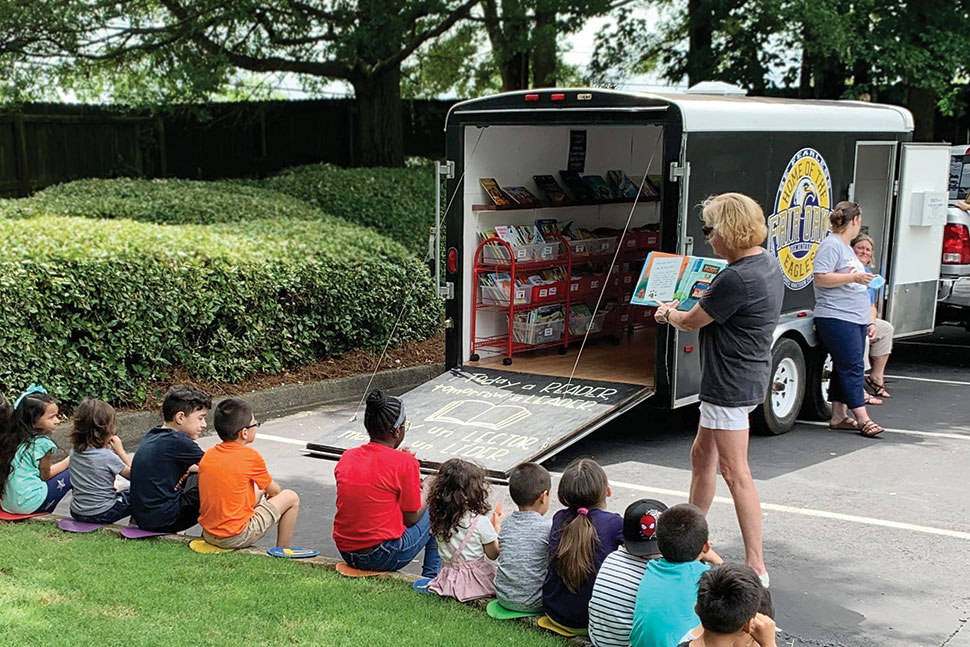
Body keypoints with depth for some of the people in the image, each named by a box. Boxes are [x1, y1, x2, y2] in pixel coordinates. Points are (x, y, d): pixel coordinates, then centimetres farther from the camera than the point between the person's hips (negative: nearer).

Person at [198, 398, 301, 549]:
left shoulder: (207, 455, 3)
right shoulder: (250, 456, -13)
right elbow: (274, 491, 2)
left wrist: (261, 492, 24)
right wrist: (268, 492, 26)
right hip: (237, 538, -7)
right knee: (291, 498, 8)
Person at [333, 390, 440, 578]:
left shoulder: (347, 457, 3)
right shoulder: (405, 462, -14)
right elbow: (411, 518, -6)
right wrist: (426, 491, 13)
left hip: (346, 553, 6)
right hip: (384, 557, -6)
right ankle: (431, 577, 20)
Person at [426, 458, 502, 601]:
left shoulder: (438, 517, -4)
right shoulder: (479, 522, -18)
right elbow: (493, 554, -5)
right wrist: (497, 527, 8)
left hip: (448, 578, 6)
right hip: (475, 581, -6)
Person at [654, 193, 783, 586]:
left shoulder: (736, 279, -25)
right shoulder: (767, 266, 7)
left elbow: (691, 321, -13)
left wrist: (669, 312, 7)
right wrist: (681, 310, 15)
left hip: (731, 384, -11)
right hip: (744, 378, 11)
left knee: (735, 473, -5)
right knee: (702, 455, 22)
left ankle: (756, 567, 1)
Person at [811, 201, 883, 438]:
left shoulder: (846, 247, 20)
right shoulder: (831, 245, -10)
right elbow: (821, 277, -19)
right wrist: (854, 278, -20)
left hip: (856, 318, 10)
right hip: (837, 318, -10)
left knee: (845, 368, 10)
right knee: (852, 367, -10)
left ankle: (839, 416, 14)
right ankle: (862, 419, -9)